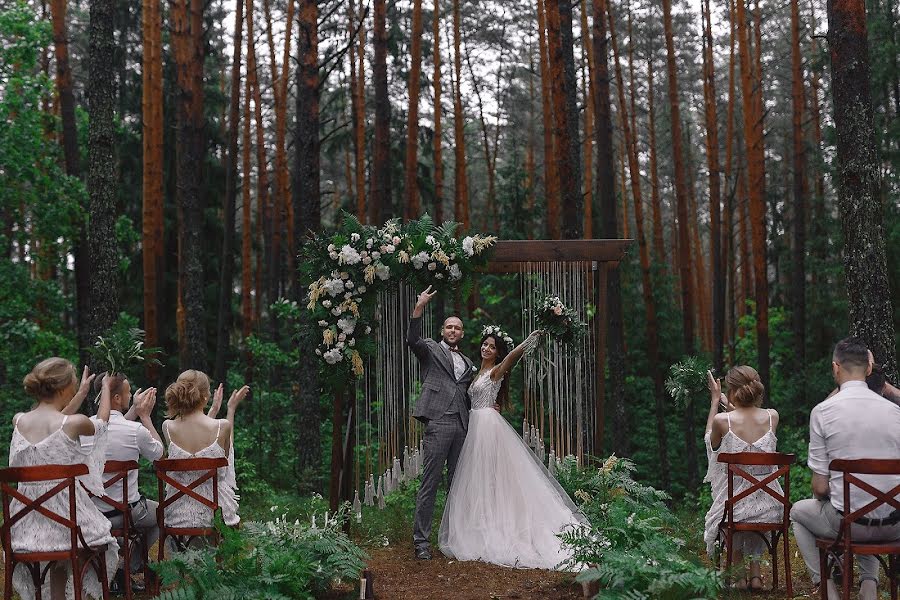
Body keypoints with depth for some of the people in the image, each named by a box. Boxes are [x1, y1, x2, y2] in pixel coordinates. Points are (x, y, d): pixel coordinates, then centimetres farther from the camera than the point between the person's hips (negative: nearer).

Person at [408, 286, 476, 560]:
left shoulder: (467, 363, 24)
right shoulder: (431, 349, 7)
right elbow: (412, 340, -15)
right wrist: (419, 308, -26)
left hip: (462, 426, 6)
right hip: (438, 423, -6)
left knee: (456, 483, 10)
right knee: (430, 482, -7)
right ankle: (421, 540, -4)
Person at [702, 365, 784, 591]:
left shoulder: (722, 420, -15)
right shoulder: (772, 416, -6)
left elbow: (710, 441, 9)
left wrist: (715, 400, 13)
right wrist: (728, 404, 26)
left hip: (734, 502, -2)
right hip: (770, 507, 2)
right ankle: (755, 574, 33)